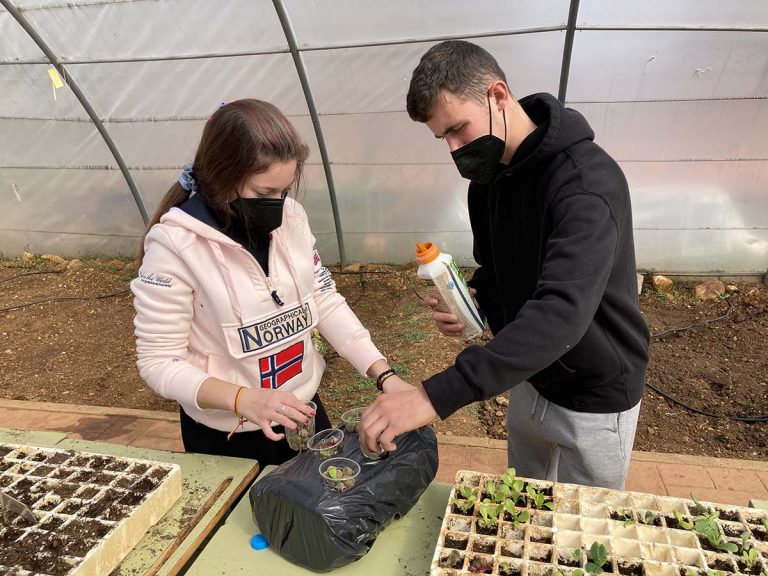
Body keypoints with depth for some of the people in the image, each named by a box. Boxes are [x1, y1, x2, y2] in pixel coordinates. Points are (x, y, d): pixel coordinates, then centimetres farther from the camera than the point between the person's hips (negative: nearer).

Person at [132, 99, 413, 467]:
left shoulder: (291, 216, -8)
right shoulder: (175, 244, -22)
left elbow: (326, 302, -2)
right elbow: (158, 362, -17)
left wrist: (383, 374, -12)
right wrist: (244, 399, -32)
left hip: (302, 412, 5)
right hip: (226, 437, -4)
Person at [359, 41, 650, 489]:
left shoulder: (586, 179, -30)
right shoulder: (488, 175, -4)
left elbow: (562, 312, -42)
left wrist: (437, 396, -48)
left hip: (595, 398, -6)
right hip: (528, 377, 7)